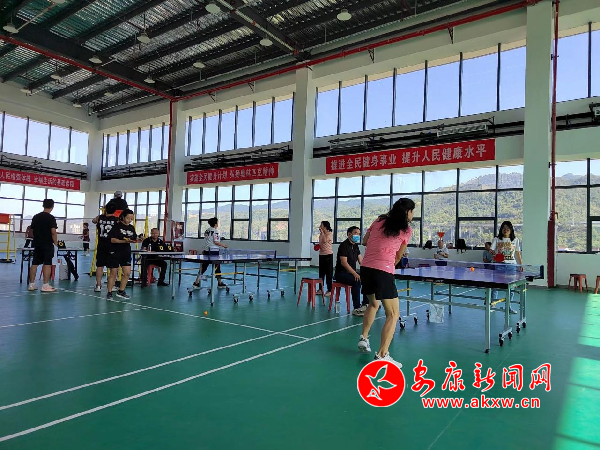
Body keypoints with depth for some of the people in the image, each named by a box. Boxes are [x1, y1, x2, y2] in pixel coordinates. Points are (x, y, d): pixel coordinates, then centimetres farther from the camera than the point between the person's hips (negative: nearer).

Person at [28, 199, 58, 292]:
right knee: (47, 264, -4)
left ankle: (31, 284, 13)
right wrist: (56, 243, -8)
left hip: (37, 244, 6)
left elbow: (33, 230, 14)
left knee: (34, 264, 9)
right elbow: (53, 232, -15)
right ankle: (45, 285, -4)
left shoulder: (35, 217, 10)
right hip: (47, 244, -6)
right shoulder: (51, 218, -10)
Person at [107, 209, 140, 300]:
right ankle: (109, 293, 15)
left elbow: (134, 239, 12)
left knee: (127, 273, 1)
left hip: (126, 253, 5)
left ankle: (121, 291, 17)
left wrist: (138, 240, -10)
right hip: (115, 252, -5)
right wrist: (124, 241, -25)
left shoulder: (131, 228, 8)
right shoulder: (117, 226, -9)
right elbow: (112, 240, -14)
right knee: (113, 273, 3)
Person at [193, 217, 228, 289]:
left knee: (203, 267, 8)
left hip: (206, 251, 7)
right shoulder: (215, 231, -12)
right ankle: (220, 283, 16)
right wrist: (223, 245, -5)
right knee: (217, 267, 6)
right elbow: (216, 242, -18)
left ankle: (196, 282, 4)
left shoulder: (207, 230, 11)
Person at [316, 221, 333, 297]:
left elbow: (325, 241, -27)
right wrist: (318, 246, 5)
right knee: (321, 272, 11)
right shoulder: (321, 234, 11)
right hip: (321, 254, 7)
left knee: (329, 273, -1)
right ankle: (321, 289, 21)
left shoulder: (330, 233, -9)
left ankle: (329, 290, 6)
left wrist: (322, 231, -21)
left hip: (328, 255, -7)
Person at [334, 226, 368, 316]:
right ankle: (356, 308, -28)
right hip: (341, 273, -9)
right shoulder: (344, 245, -13)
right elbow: (344, 262, -23)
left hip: (352, 272, 9)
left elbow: (361, 261, 11)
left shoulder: (355, 246, 13)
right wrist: (355, 274, -31)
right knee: (356, 281, -32)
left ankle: (365, 304, 5)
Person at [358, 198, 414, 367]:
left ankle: (363, 338, 31)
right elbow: (397, 257, 10)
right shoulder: (407, 230, 2)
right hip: (383, 272, -6)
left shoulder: (379, 221, 13)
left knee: (373, 304, 30)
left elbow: (365, 241, 21)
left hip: (366, 268, 6)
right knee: (393, 314, 2)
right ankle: (382, 356, -4)